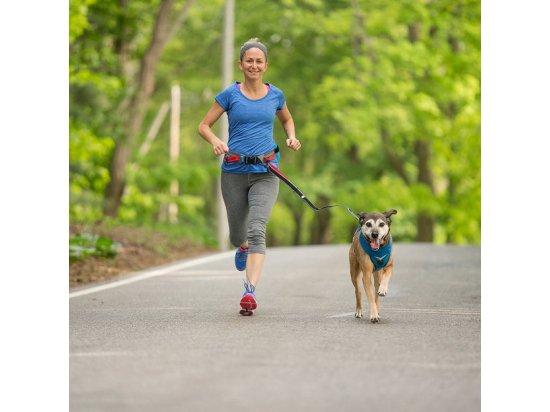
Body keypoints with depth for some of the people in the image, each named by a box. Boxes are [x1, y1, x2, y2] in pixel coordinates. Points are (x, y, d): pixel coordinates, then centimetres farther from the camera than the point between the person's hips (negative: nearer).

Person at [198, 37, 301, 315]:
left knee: (257, 230, -19)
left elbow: (287, 119, 25)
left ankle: (250, 292, -27)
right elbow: (204, 126, 2)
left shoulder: (275, 95, 6)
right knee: (237, 235, 13)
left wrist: (292, 138, 4)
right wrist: (216, 142, -19)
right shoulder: (230, 95, -1)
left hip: (266, 172, 0)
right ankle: (243, 248, 52)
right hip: (234, 171, 0)